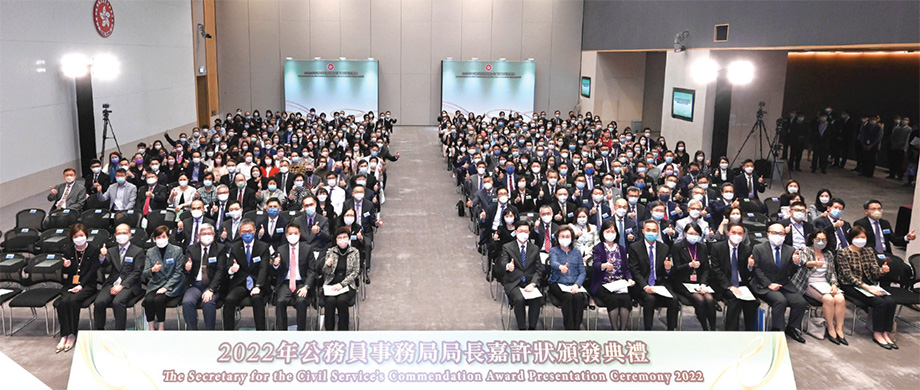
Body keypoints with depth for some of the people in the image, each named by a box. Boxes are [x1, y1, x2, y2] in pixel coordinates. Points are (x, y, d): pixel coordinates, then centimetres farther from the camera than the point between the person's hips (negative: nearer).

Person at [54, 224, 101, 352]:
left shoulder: (94, 250, 2)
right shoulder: (67, 251, 12)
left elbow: (92, 271, -5)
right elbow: (66, 273, 10)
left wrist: (81, 285, -16)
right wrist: (66, 267, -15)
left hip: (87, 285, -3)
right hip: (69, 284, 3)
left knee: (73, 301, -30)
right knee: (64, 301, -27)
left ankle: (72, 334, -21)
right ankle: (64, 335, -22)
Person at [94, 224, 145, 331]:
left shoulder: (138, 251, 7)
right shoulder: (112, 251, 21)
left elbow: (136, 272, -2)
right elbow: (105, 265, 4)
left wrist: (122, 286, -13)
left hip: (128, 285, -4)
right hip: (112, 284, 4)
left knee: (118, 302, -32)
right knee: (99, 302, -24)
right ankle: (98, 332, -10)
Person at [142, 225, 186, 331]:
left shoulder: (177, 250, 0)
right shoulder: (150, 252, 9)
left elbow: (178, 273, -3)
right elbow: (145, 274, 5)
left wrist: (166, 287, -14)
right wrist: (152, 270, -20)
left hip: (172, 286, -3)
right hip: (155, 285, 3)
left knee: (158, 300, -29)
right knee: (148, 300, -27)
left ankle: (161, 328, -14)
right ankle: (151, 328, -13)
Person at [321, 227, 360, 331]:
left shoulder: (354, 252, 4)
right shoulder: (330, 252, 7)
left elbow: (355, 272, 0)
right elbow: (326, 272, 8)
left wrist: (341, 284, -13)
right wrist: (327, 265, -16)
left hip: (347, 285, -1)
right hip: (331, 284, 1)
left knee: (341, 300, -31)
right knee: (330, 301, -29)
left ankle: (343, 330, -19)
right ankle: (329, 329, -19)